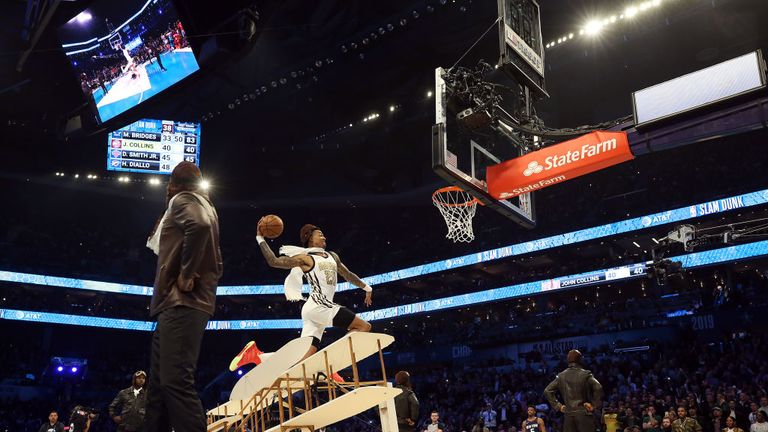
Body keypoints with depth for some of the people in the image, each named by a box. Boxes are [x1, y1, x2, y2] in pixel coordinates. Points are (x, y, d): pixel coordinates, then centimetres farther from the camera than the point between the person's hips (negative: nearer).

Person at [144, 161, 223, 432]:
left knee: (175, 381, -20)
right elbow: (216, 264, 29)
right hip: (180, 303, 10)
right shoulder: (204, 206, 28)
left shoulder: (183, 199, 1)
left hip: (180, 302, -10)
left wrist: (186, 275, -19)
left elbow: (199, 225, -25)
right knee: (159, 385, 9)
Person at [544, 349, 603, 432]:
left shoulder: (561, 376, 6)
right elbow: (598, 388, -19)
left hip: (568, 415, 4)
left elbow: (547, 391, 5)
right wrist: (594, 405, -9)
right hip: (583, 413, -3)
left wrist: (558, 405, 7)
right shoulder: (585, 374, -5)